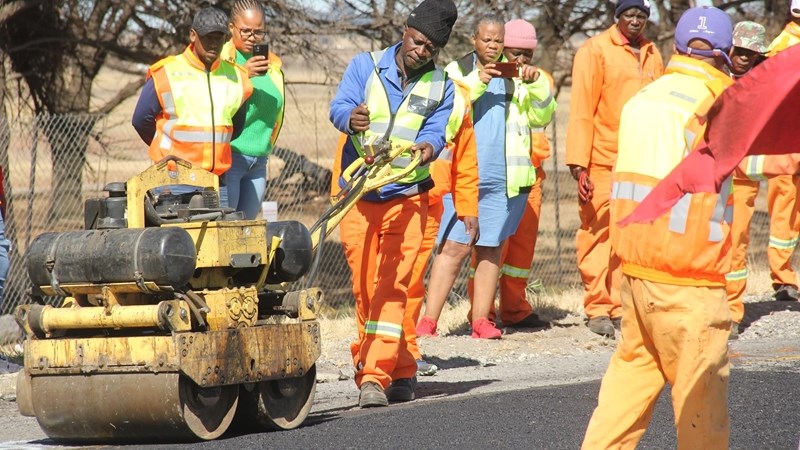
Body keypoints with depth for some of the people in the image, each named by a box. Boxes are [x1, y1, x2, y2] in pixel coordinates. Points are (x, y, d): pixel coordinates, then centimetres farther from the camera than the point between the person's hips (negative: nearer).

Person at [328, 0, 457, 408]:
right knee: (364, 289, 3)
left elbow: (436, 130, -4)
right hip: (358, 196, 1)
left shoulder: (441, 86, 7)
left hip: (407, 198, -1)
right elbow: (339, 107, -8)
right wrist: (351, 118, -33)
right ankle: (400, 372, 14)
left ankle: (374, 377, -16)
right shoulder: (365, 66, 3)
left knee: (391, 288, -11)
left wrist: (428, 146, -29)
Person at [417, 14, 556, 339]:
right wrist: (476, 82, -20)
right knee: (454, 247, -8)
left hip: (504, 179, 3)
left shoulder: (515, 76, 12)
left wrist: (537, 85, -8)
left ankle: (481, 320, 8)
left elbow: (542, 118, 8)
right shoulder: (457, 71, 6)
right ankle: (428, 320, -9)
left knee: (490, 248, 6)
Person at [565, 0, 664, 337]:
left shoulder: (652, 55, 14)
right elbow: (581, 110, -5)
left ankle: (622, 307, 9)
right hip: (603, 161, -4)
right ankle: (598, 309, 3)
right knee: (599, 235, -2)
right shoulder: (595, 51, -2)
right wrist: (579, 166, -12)